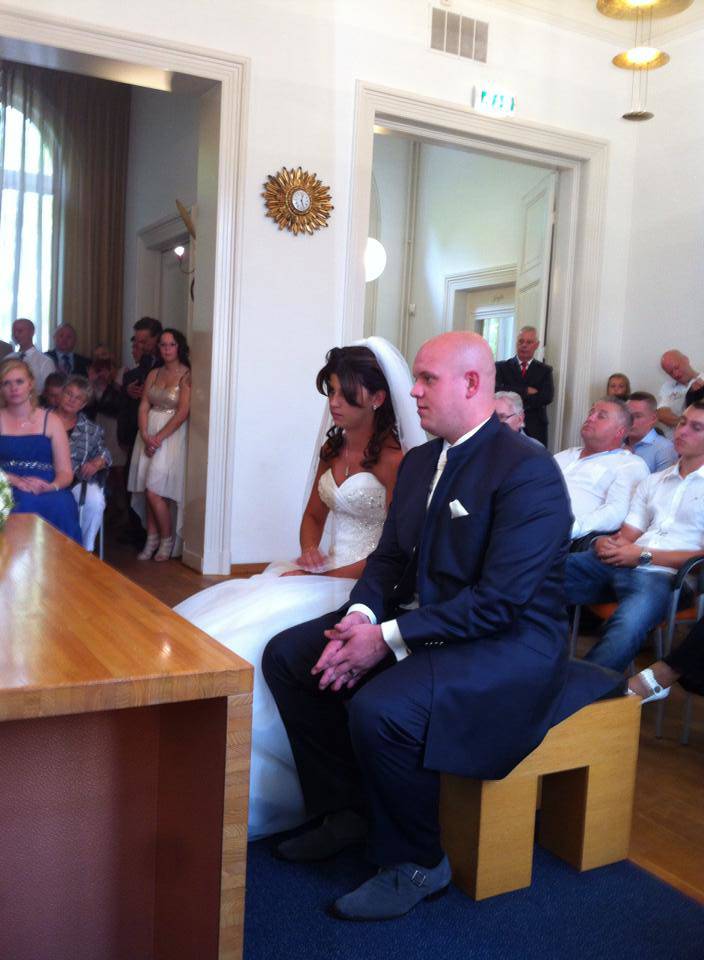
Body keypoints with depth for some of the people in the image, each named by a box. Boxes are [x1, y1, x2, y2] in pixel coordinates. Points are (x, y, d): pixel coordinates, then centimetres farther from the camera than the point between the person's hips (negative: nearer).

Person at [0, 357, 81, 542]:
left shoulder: (51, 421, 12)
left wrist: (51, 486, -16)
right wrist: (17, 481, -17)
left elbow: (65, 472, 5)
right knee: (22, 505, -35)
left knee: (61, 506, -33)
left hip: (48, 491, 0)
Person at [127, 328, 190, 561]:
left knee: (153, 490, -10)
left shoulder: (186, 375, -7)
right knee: (147, 490, 6)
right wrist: (145, 436, -8)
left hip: (172, 434, -6)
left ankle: (167, 540, 8)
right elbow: (144, 407, 6)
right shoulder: (154, 374, 11)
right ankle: (152, 540, 16)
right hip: (149, 432, 6)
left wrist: (159, 437, -16)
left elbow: (183, 412, -14)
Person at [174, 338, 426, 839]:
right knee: (213, 615, -8)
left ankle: (261, 790, -11)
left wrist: (325, 576, -16)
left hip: (363, 585, -8)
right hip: (324, 571, 8)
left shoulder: (393, 459, -11)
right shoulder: (333, 446, 13)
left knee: (251, 634, -25)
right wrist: (310, 552, 0)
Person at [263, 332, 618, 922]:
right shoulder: (420, 461, 10)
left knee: (379, 709, -32)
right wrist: (361, 617, -10)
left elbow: (500, 601, -24)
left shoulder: (528, 470, -18)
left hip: (506, 645, -9)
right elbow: (389, 558, 11)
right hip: (420, 623, 9)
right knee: (286, 656, 1)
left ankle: (416, 864, -3)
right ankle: (348, 810, 14)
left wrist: (388, 639, -24)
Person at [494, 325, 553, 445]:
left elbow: (547, 397, -6)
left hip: (535, 430, 1)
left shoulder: (545, 370, 10)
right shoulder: (501, 366, 8)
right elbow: (497, 390, -9)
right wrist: (526, 391, -11)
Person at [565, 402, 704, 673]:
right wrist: (606, 543, -6)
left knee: (627, 626, -39)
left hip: (661, 575, -5)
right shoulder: (653, 482, 24)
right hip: (618, 564, 5)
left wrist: (643, 555, -10)